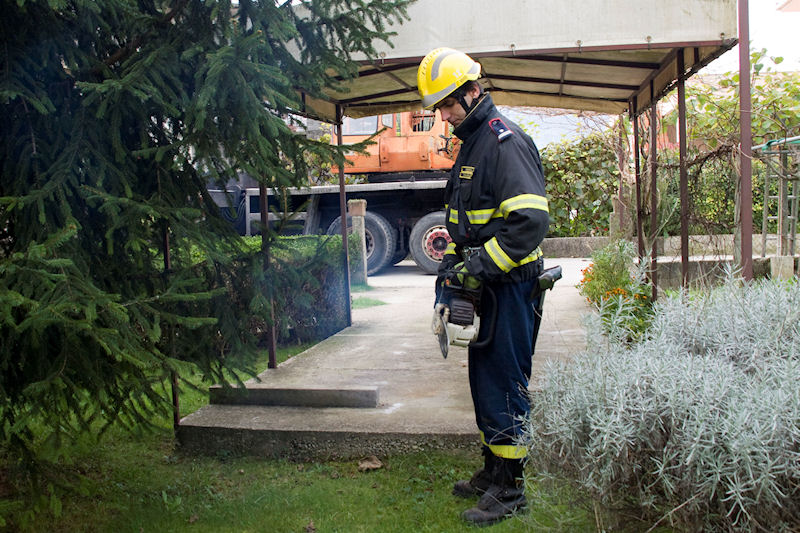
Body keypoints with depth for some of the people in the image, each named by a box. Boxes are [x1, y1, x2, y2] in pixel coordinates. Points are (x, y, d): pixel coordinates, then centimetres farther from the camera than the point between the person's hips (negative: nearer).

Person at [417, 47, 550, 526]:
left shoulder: (505, 141, -15)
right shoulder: (470, 143, 16)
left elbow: (531, 221, -25)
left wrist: (477, 266, -21)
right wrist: (450, 276, 12)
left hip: (512, 287, -10)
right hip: (485, 288, 10)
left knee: (505, 385, -2)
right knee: (483, 379, 16)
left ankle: (509, 489, 10)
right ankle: (492, 472, 31)